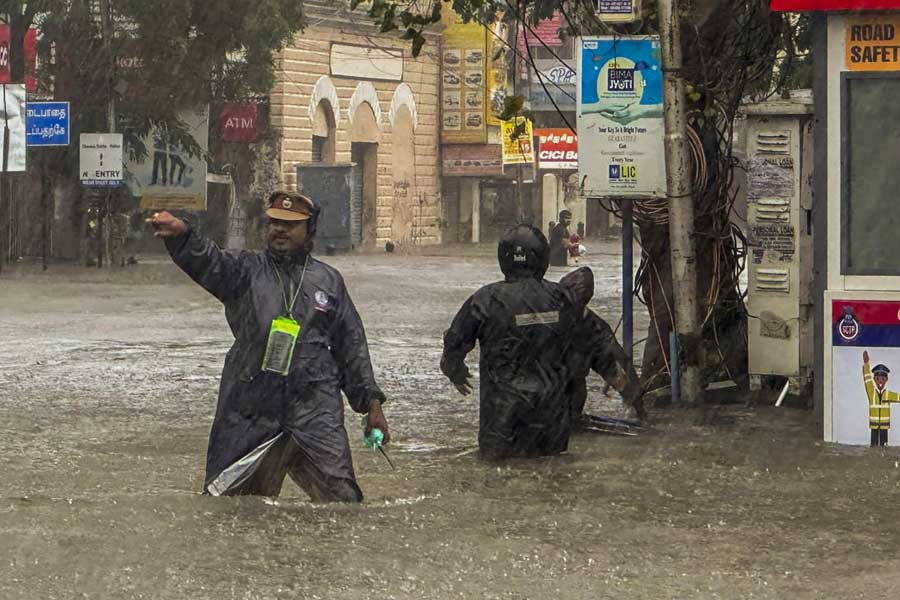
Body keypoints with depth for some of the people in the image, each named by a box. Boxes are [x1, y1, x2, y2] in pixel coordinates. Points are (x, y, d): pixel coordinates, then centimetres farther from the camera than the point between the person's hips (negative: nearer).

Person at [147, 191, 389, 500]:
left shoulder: (328, 280, 13)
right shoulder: (247, 271, 8)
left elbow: (352, 346, 17)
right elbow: (208, 262, -13)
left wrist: (372, 403, 12)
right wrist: (180, 234, -35)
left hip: (315, 409, 0)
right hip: (250, 410, 0)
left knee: (342, 498, -6)